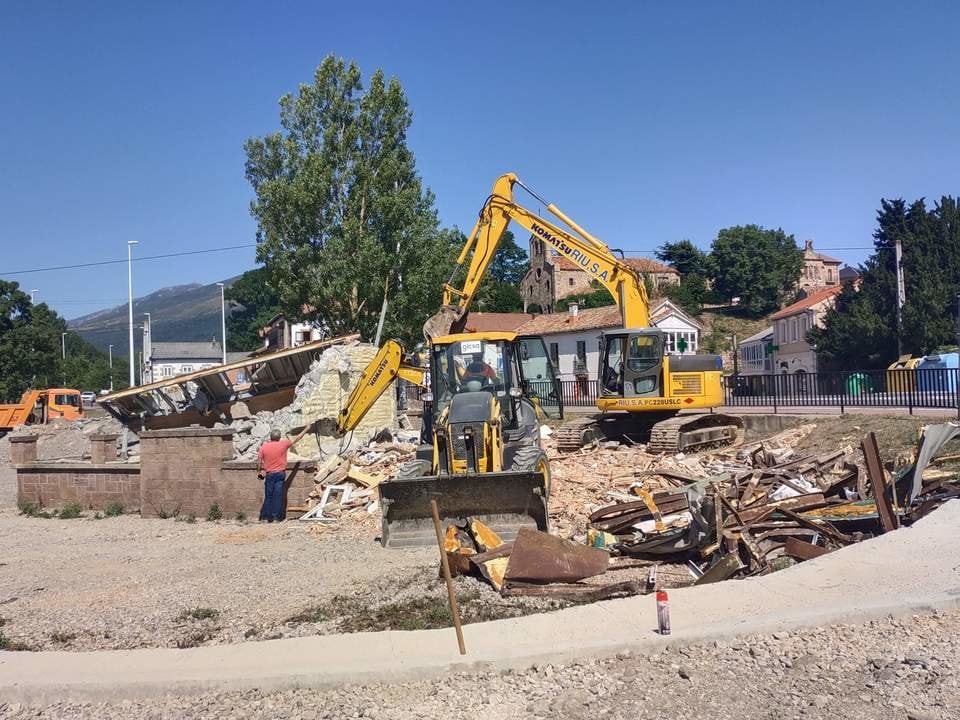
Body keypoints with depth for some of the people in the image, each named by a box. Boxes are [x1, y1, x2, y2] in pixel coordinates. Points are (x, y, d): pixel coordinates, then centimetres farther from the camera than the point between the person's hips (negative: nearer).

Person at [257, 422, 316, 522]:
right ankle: (276, 516, -2)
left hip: (269, 474, 1)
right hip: (280, 473, -1)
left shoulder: (264, 447, -2)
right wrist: (307, 429, 13)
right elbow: (296, 439, 4)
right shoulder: (283, 444, -5)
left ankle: (266, 516, 6)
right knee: (278, 495, 0)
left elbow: (259, 461, 0)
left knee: (268, 495, 6)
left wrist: (259, 471, 15)